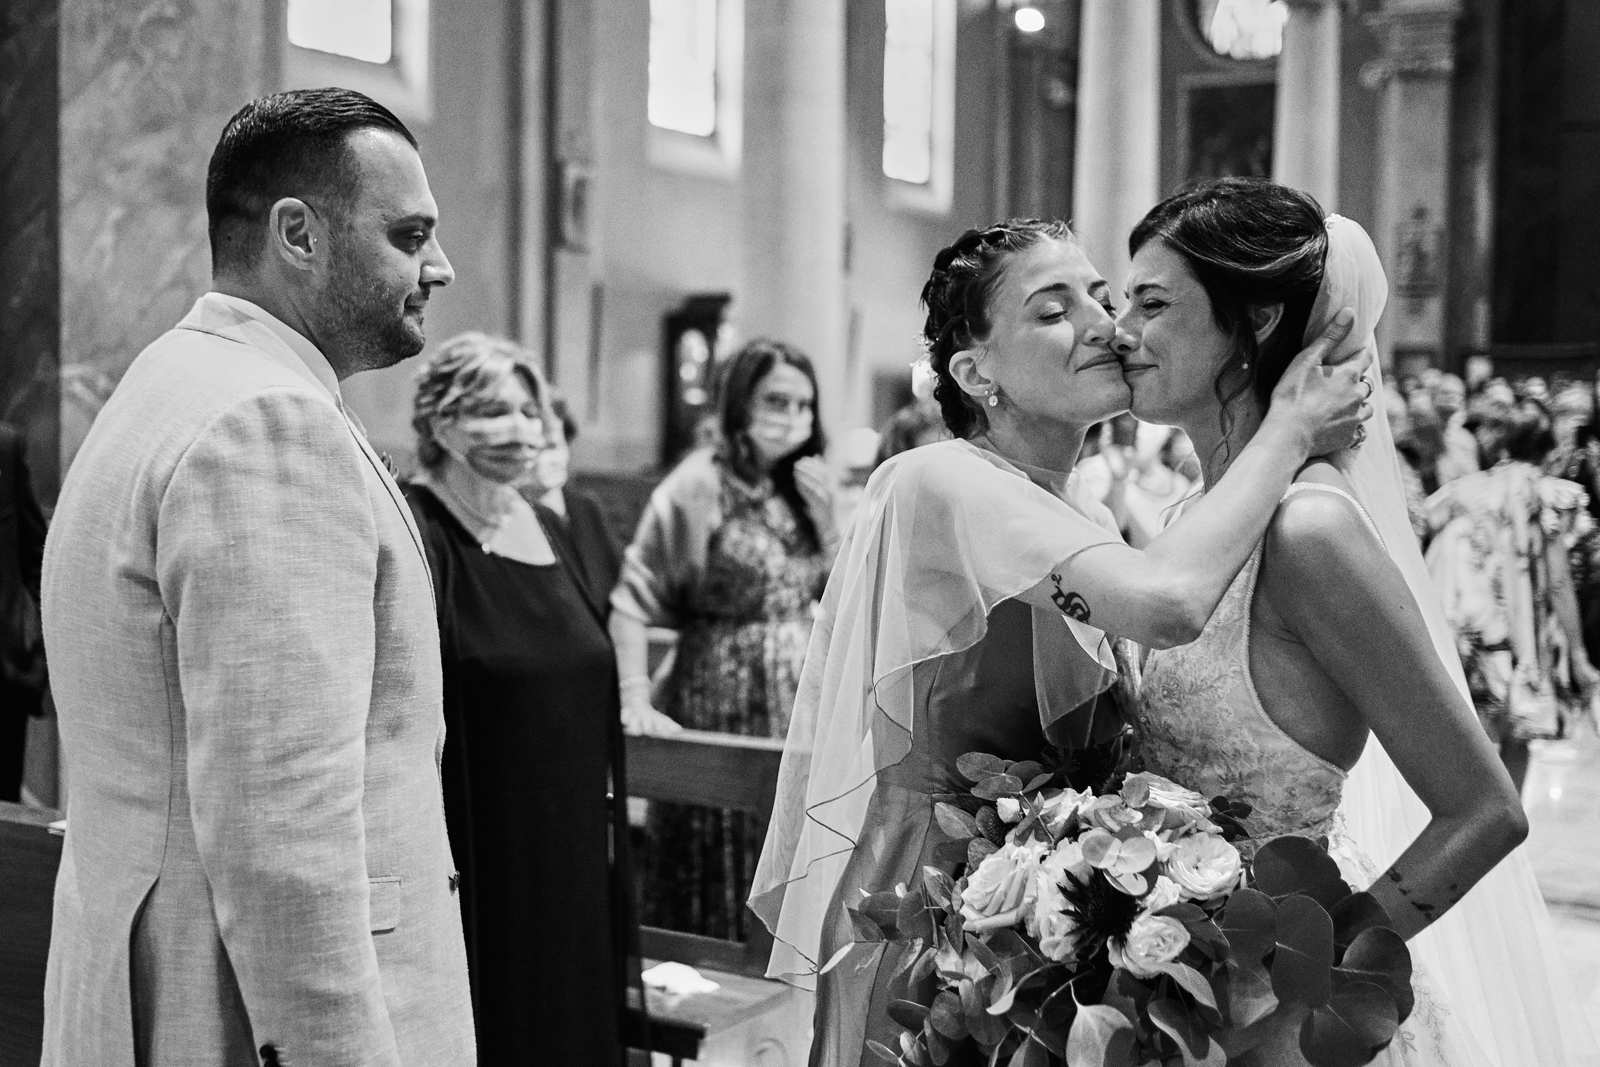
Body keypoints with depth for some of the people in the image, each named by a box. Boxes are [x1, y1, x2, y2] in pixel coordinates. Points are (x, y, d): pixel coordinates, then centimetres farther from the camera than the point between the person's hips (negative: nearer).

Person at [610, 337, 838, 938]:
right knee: (719, 883, 2)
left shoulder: (805, 488, 10)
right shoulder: (700, 484, -9)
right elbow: (632, 599, -12)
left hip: (805, 708, 6)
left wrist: (824, 515, -3)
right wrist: (635, 703, -18)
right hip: (723, 703, -6)